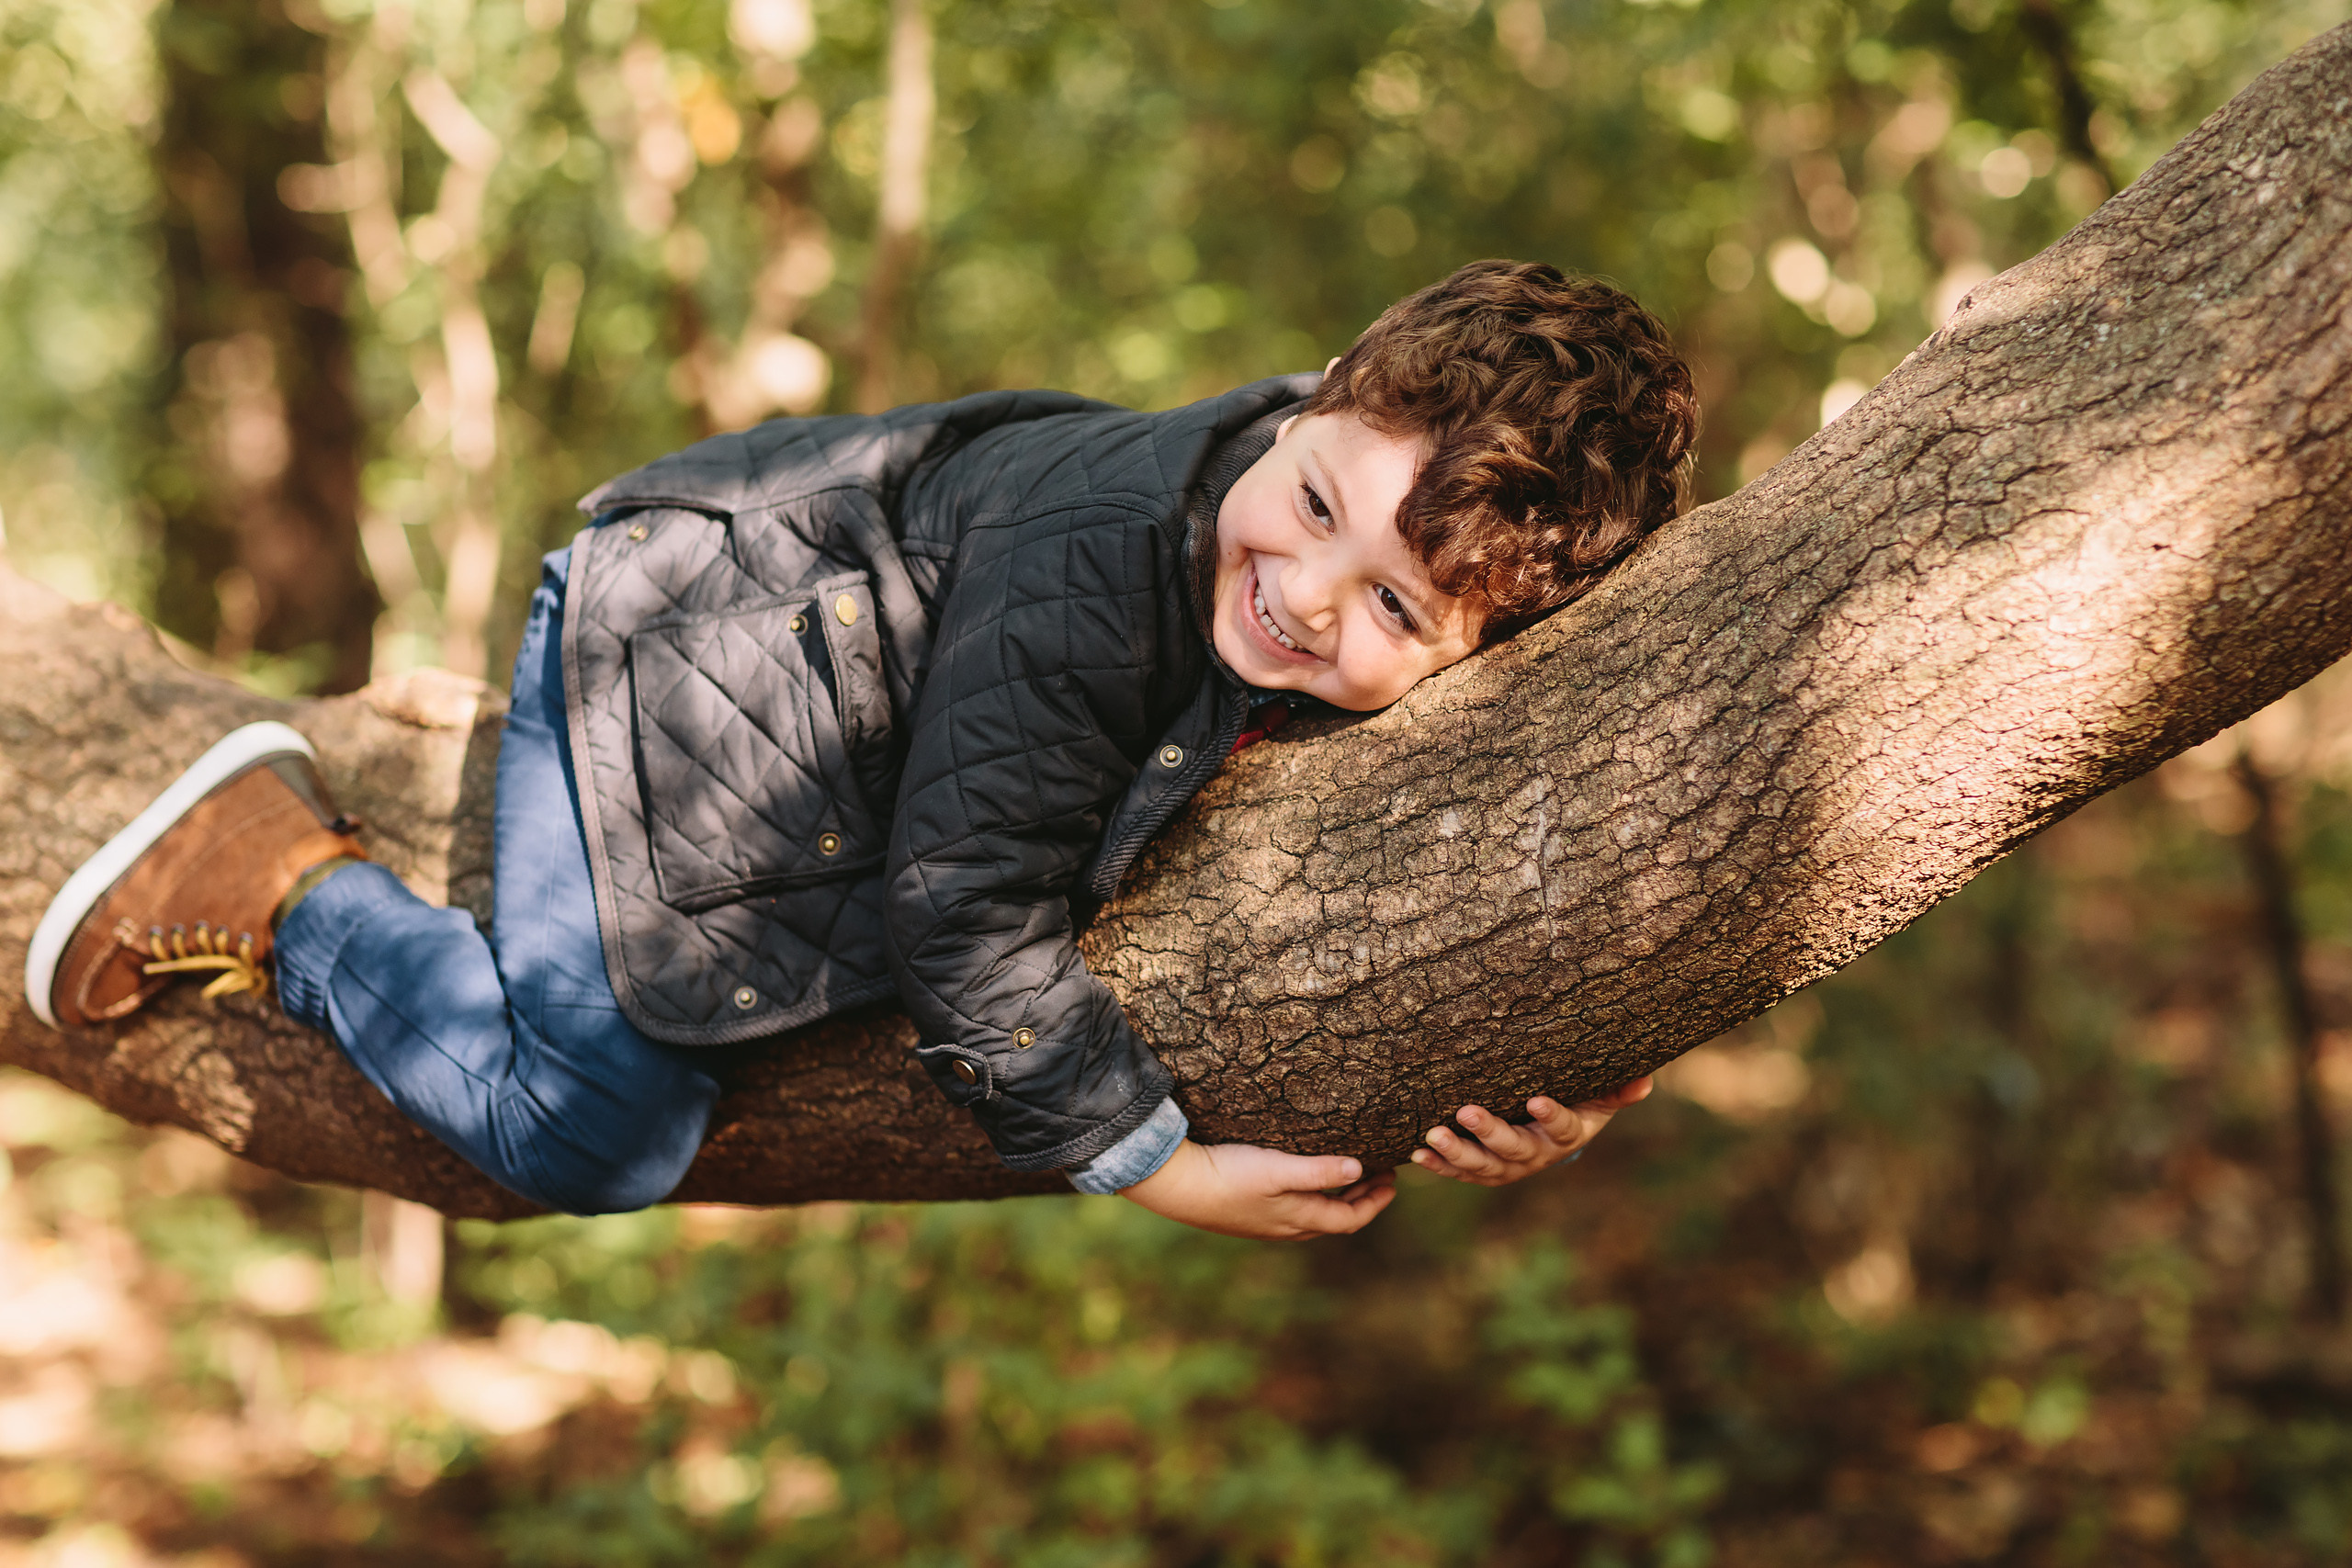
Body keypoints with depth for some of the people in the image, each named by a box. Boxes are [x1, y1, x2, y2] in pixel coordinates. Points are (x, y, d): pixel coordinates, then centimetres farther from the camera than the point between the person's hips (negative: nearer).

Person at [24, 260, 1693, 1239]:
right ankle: (282, 879, 10)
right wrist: (1160, 1162, -25)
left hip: (827, 622, 8)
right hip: (678, 659, -8)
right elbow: (971, 914, -33)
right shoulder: (1081, 579, -41)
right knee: (585, 1135, -8)